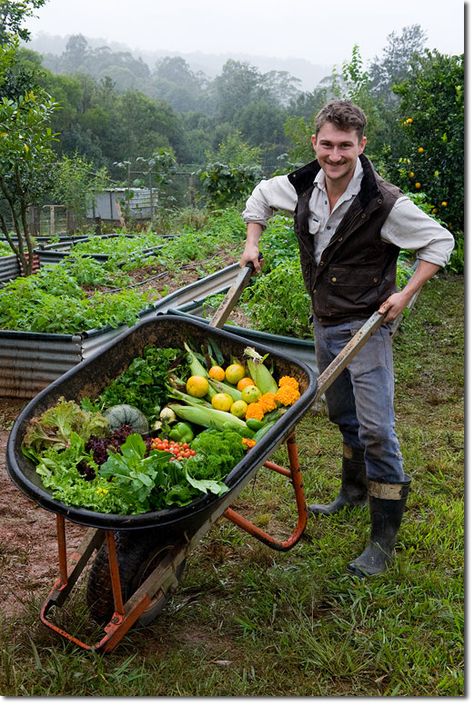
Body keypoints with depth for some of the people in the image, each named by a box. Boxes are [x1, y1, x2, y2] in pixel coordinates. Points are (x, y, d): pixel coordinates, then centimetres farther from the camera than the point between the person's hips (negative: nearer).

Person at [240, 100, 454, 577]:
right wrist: (252, 243, 9)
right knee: (343, 416, 22)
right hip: (324, 324, 6)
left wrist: (405, 295, -15)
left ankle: (384, 538, 5)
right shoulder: (302, 187, -2)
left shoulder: (382, 202, -19)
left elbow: (439, 242, -8)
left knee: (376, 430, -7)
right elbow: (261, 195, 20)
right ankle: (354, 492, 45)